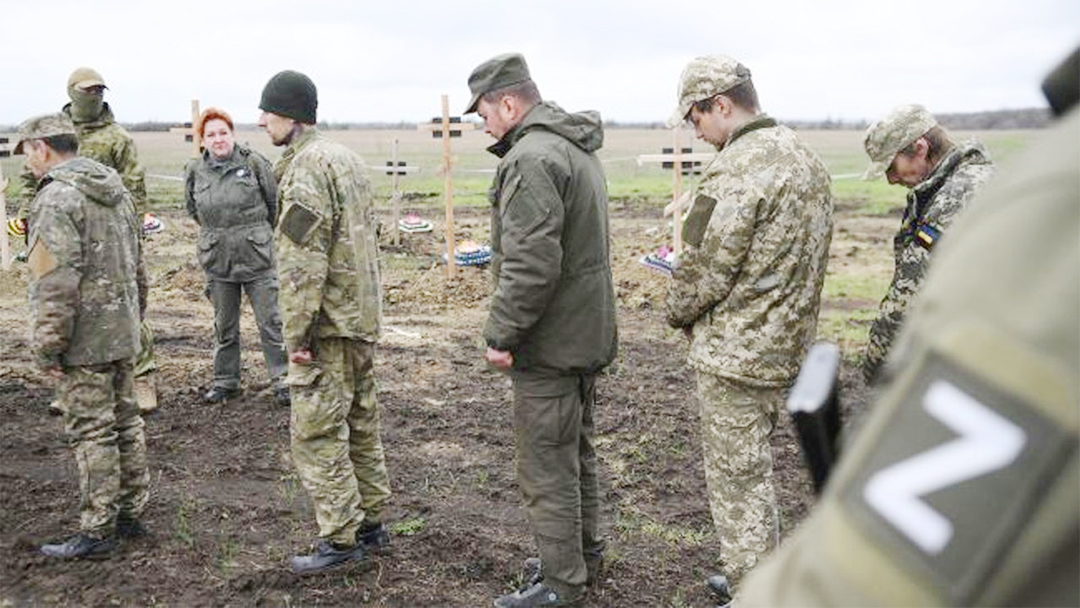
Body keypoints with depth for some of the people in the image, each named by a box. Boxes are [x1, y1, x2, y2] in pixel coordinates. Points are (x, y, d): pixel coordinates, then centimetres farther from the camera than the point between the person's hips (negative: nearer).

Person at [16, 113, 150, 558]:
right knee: (124, 421, 15)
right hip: (123, 333, 9)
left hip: (84, 340, -9)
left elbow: (55, 284, -22)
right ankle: (131, 512, 26)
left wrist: (46, 347, -16)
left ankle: (97, 530, 9)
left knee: (91, 431, -1)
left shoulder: (56, 199, -17)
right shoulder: (116, 191, 12)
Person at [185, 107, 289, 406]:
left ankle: (282, 380, 12)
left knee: (270, 321, 2)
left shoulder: (254, 162, -7)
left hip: (257, 257, -3)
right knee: (224, 326, 14)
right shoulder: (195, 172, 2)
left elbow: (275, 203, 4)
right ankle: (225, 381, 27)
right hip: (217, 260, 3)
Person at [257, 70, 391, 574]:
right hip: (362, 318, 10)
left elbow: (302, 260, -21)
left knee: (316, 434, -2)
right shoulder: (346, 157, 15)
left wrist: (297, 332, -17)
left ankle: (341, 538, 6)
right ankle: (370, 522, 27)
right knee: (360, 424, 16)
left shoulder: (306, 167, -16)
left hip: (328, 324, -10)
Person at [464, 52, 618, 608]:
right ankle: (585, 551, 37)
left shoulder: (531, 159, -20)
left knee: (547, 465, 1)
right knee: (576, 449, 22)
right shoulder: (579, 148, 14)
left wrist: (501, 334, -19)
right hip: (587, 333, 10)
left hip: (549, 343, -10)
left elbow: (530, 264, -28)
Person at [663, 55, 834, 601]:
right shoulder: (805, 158, 10)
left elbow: (705, 266, -19)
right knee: (750, 468, 23)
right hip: (786, 343, 10)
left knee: (737, 478, 4)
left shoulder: (737, 169, -21)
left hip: (735, 351, -10)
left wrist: (677, 310, -1)